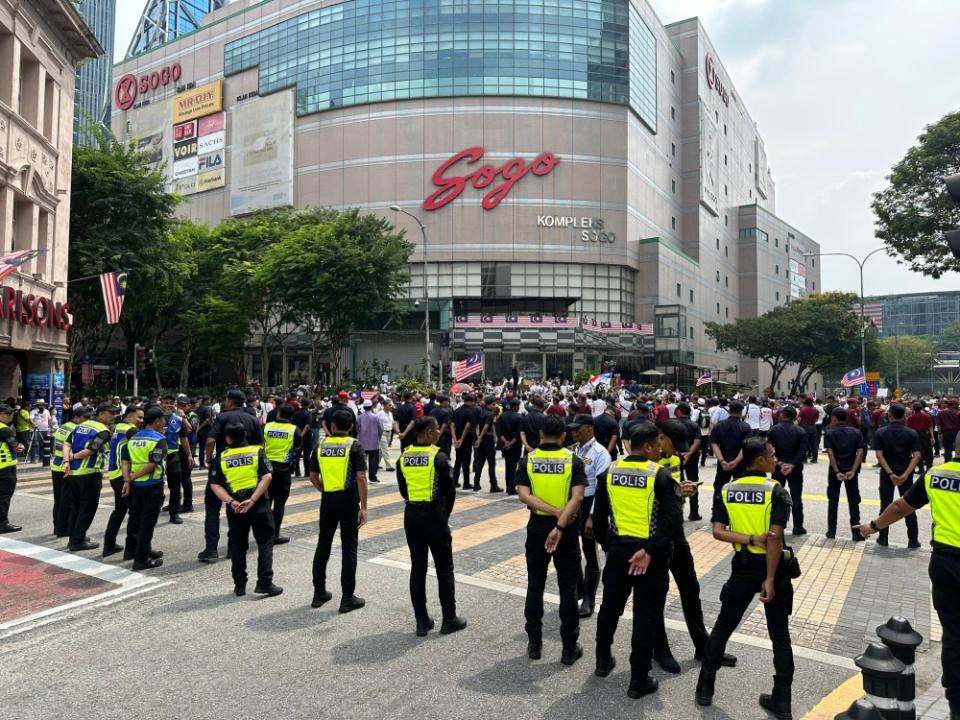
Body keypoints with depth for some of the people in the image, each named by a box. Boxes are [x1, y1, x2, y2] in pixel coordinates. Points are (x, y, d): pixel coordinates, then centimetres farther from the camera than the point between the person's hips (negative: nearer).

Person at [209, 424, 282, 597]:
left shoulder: (222, 458, 3)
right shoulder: (257, 452, -1)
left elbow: (215, 485, -5)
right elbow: (266, 477, -13)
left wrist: (231, 502, -13)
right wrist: (252, 500, -16)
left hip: (235, 506, 2)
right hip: (258, 504, -1)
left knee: (238, 545, 13)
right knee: (265, 543, 8)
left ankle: (240, 585, 18)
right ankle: (264, 583, 4)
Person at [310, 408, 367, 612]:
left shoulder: (321, 445, 5)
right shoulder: (353, 446, -8)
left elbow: (313, 476, 8)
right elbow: (361, 477, -15)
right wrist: (363, 507, -11)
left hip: (327, 500, 4)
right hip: (348, 500, -4)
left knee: (323, 545, 15)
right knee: (349, 548, 2)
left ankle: (319, 592, 23)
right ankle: (348, 598, 6)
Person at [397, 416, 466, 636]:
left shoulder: (404, 457, 3)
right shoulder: (438, 456, -13)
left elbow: (403, 490, 9)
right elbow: (450, 490, -9)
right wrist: (445, 513, 6)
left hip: (411, 514, 5)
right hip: (433, 514, -5)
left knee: (417, 567, 11)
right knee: (444, 568, 7)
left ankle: (422, 621, 17)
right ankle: (449, 620, 14)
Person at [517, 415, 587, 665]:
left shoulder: (528, 460, -4)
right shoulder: (573, 460, -7)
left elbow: (524, 496, -15)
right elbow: (577, 497, -20)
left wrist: (555, 512, -18)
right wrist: (560, 525, -24)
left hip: (537, 527, 1)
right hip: (567, 530, -1)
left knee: (535, 586, 13)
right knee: (568, 588, 8)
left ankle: (534, 644, 21)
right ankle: (569, 648, 15)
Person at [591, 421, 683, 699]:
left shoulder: (610, 470, 1)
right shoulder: (660, 474, -12)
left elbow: (599, 515, 6)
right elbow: (674, 518, -21)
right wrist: (650, 551, -19)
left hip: (618, 548, 4)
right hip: (650, 553, -4)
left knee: (610, 606, 21)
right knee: (645, 616, 7)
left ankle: (603, 661, 39)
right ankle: (639, 680, 16)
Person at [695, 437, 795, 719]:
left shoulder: (727, 490, -1)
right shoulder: (776, 492, -13)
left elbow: (718, 531, -11)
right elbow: (775, 539, -19)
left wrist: (751, 540, -14)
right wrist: (770, 579, -17)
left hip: (743, 567, 3)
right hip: (771, 568, -2)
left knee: (722, 627, 16)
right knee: (779, 635, 13)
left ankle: (704, 689, 22)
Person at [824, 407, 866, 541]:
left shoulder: (829, 433, -5)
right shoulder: (856, 432, 3)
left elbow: (830, 453, -15)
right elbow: (860, 452, -8)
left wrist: (837, 472, -17)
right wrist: (853, 470, -13)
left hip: (835, 469, -1)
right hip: (851, 469, 2)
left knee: (833, 501, 8)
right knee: (854, 501, 7)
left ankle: (831, 531, 10)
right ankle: (856, 533, 7)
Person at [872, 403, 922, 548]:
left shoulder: (880, 432, -7)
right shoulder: (912, 433, -4)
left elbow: (879, 455, -15)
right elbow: (917, 455, -12)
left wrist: (890, 473, -17)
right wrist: (905, 474, -17)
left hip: (887, 473, -1)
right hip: (906, 474, 1)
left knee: (885, 506, 8)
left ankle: (883, 538, 12)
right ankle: (913, 540, 13)